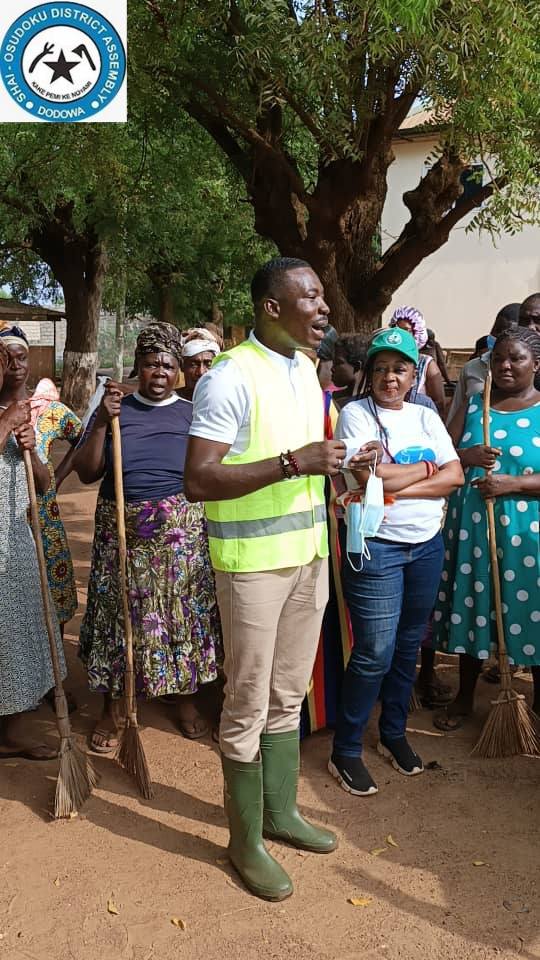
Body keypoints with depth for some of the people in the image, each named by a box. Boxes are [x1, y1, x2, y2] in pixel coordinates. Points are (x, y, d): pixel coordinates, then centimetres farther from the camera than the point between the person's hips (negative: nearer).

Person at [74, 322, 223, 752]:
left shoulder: (194, 414, 6)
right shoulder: (114, 408, 5)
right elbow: (86, 473, -2)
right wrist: (102, 422, -12)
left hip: (183, 532, 0)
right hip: (122, 532, 0)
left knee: (185, 612, 7)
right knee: (119, 613, 5)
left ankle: (187, 698, 26)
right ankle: (111, 708, 21)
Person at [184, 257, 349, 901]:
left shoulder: (307, 370, 11)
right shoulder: (231, 377, -15)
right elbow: (198, 481, -20)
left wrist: (335, 468, 4)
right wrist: (293, 463, -25)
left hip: (308, 554, 8)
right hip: (253, 562, -7)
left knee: (288, 697, 18)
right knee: (248, 706, 5)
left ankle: (280, 812, 36)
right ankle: (245, 840, 23)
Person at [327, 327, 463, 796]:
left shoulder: (426, 417, 9)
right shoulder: (355, 414, -6)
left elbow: (455, 476, -2)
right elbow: (371, 476, -20)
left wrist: (398, 485, -15)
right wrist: (426, 468, -7)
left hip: (427, 544, 6)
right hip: (375, 546, -5)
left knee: (408, 646, 15)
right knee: (375, 654, -4)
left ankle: (394, 733, 34)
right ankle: (346, 752, 12)